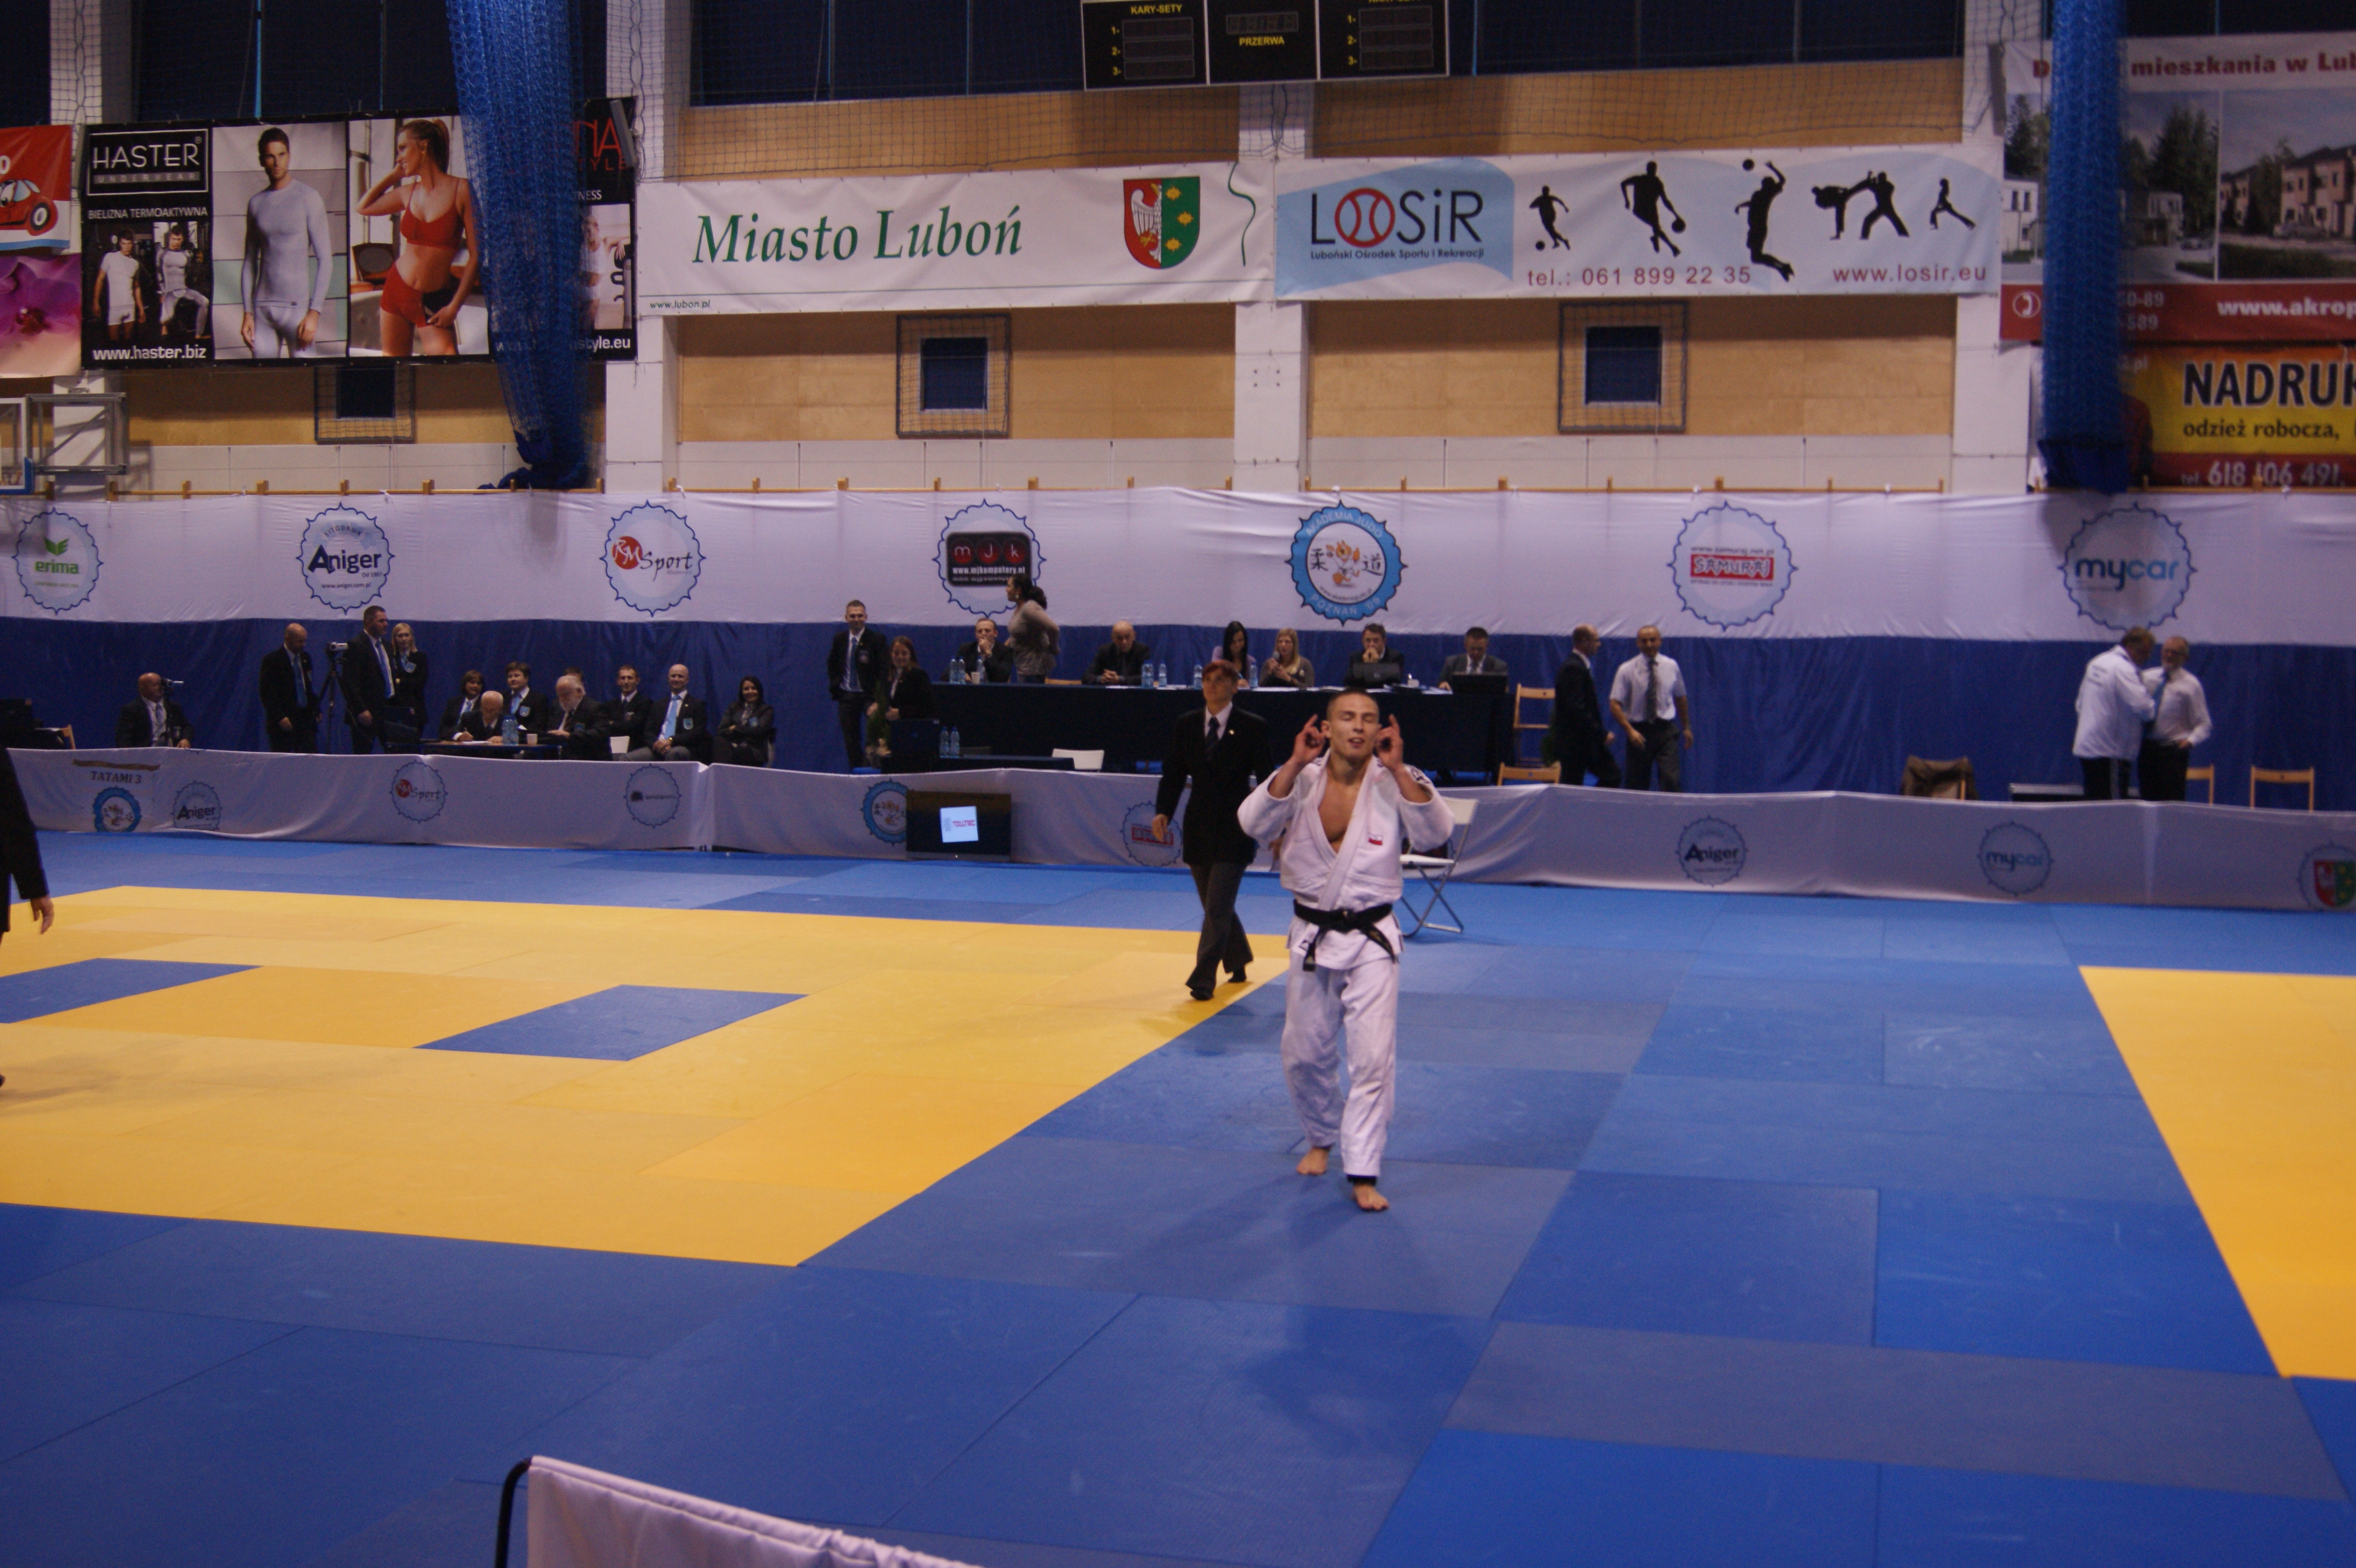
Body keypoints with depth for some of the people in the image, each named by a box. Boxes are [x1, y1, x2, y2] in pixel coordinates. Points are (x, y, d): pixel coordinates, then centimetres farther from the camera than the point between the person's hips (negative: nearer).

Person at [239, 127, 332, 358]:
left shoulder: (308, 198, -1)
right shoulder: (256, 203, 13)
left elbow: (326, 261, -5)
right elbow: (250, 262, 17)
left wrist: (314, 312, -13)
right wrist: (248, 312, 7)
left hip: (296, 306, -4)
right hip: (262, 307, 4)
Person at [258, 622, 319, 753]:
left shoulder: (305, 657, 12)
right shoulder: (272, 660, -8)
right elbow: (267, 693, -12)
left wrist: (316, 709, 12)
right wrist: (280, 717, -19)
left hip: (306, 718, 6)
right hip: (284, 721, -6)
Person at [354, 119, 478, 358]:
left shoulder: (461, 190, -9)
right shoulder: (408, 192, 7)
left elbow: (476, 255, -10)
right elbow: (363, 208, 23)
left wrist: (454, 306, -13)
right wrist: (393, 176, 14)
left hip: (433, 302, -5)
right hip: (397, 289, 5)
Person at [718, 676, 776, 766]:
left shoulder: (766, 710, 11)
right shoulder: (734, 708, 21)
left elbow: (759, 731, -5)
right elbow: (722, 730, 7)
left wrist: (736, 729, 1)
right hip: (733, 747, 3)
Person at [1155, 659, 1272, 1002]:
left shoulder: (1252, 728, -4)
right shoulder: (1186, 725, 6)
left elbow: (1265, 779, -4)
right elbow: (1173, 774, 7)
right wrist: (1163, 812, -7)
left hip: (1235, 827, -4)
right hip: (1198, 827, 5)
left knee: (1218, 907, -9)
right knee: (1215, 905, 15)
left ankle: (1203, 978, -6)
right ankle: (1238, 962, 36)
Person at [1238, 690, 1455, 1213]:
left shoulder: (1393, 782, -8)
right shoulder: (1302, 779, -4)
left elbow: (1437, 831, -23)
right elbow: (1254, 823, -18)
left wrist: (1398, 769, -29)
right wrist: (1295, 765, -26)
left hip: (1371, 939, -2)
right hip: (1312, 935, 2)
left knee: (1373, 1057, -8)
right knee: (1305, 1054, 14)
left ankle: (1363, 1174, 1)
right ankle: (1321, 1139, 41)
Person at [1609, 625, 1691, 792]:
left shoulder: (1671, 667, 4)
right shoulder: (1627, 670, -4)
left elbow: (1680, 698, 15)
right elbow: (1615, 705, -8)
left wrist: (1687, 727, 17)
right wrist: (1630, 731, -20)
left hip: (1666, 730, 1)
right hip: (1639, 732, -1)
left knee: (1672, 779, -14)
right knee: (1636, 785, 5)